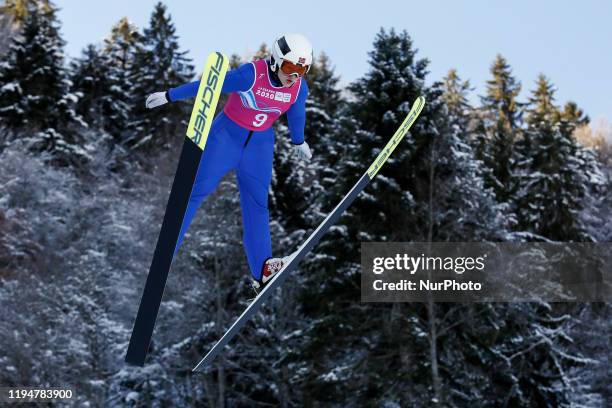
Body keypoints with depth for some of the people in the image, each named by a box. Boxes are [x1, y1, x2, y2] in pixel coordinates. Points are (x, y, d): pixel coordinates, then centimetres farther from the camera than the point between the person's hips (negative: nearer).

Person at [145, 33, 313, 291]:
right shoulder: (251, 74, -25)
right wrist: (169, 96, -10)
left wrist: (299, 142, 27)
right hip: (227, 135, -4)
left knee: (257, 204, 1)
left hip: (260, 145, 4)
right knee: (196, 190, -4)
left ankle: (261, 271, 2)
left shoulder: (299, 88, -10)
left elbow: (296, 115, 11)